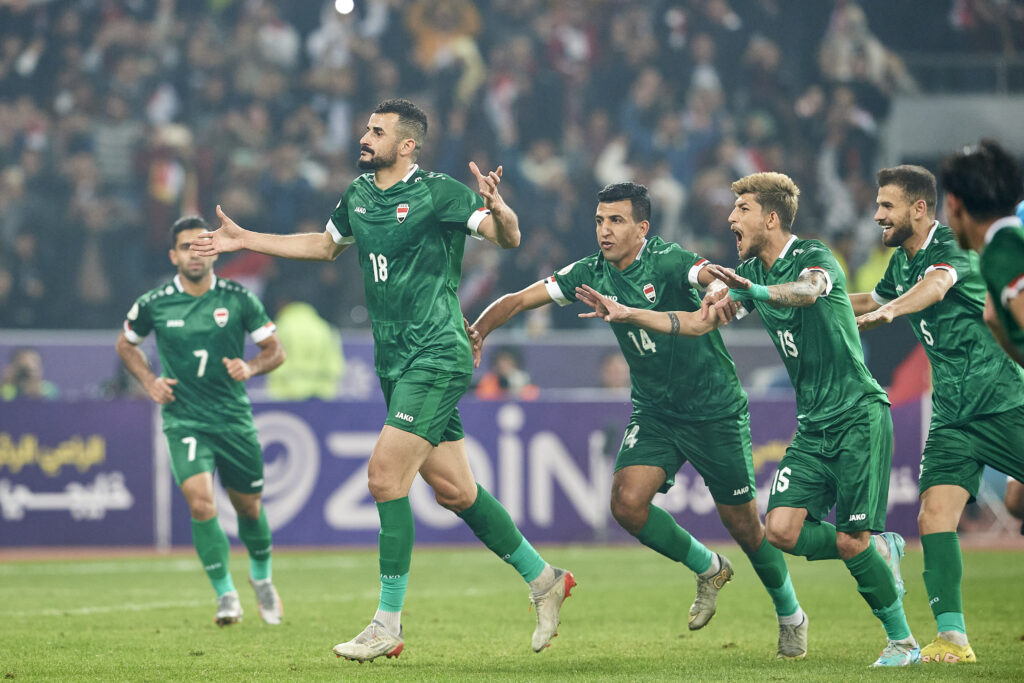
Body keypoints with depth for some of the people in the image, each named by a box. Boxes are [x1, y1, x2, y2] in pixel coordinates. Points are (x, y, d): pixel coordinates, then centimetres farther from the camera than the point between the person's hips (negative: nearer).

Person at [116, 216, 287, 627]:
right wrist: (149, 381, 0)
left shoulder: (238, 300, -3)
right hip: (184, 420, -1)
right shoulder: (153, 305, -3)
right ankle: (226, 596, -8)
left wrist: (250, 368, -16)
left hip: (234, 419, 1)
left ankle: (261, 579, 42)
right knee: (200, 502, -21)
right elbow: (126, 344, 16)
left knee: (249, 506, 12)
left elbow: (275, 350, 5)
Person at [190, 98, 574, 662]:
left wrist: (498, 209, -37)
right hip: (396, 363, 8)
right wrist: (244, 240, 29)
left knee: (385, 474, -14)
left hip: (436, 358, -7)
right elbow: (326, 244, 30)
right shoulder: (359, 194, 12)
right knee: (454, 490, 9)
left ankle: (388, 625, -8)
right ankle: (543, 579, 24)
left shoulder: (438, 193, -10)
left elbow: (508, 237, -15)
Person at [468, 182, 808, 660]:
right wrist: (478, 330, -16)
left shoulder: (668, 261, -19)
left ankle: (791, 617, 27)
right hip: (654, 411, 5)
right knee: (627, 502, -16)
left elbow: (718, 279, -38)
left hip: (715, 410, -5)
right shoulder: (592, 274, -3)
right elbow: (520, 299, 0)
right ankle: (708, 568, 11)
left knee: (742, 525, 2)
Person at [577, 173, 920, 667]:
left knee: (853, 541, -11)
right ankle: (879, 551, 14)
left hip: (859, 416, -7)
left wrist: (750, 290, -55)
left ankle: (902, 640, 7)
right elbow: (696, 322, 13)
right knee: (781, 530, -9)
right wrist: (626, 314, 3)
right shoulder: (752, 273, 11)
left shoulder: (815, 258, -12)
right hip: (812, 425, 7)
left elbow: (809, 291, -37)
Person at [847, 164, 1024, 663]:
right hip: (955, 416, 6)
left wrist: (888, 311, -53)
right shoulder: (903, 262, 13)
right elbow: (875, 301, 34)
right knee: (935, 514, -12)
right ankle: (952, 637, -15)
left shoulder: (952, 248, -12)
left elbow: (936, 286, -36)